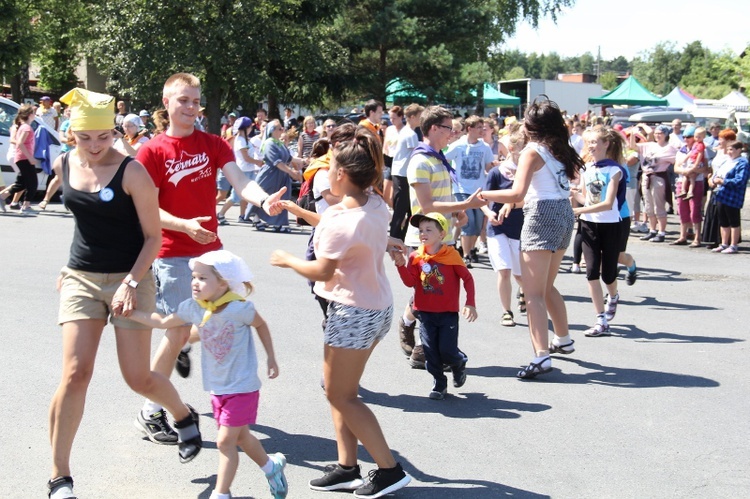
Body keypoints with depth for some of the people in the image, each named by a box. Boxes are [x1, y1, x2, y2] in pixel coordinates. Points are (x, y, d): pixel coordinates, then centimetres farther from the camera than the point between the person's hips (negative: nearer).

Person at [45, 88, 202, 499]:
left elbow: (153, 236, -11)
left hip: (130, 279, -3)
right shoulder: (64, 166, 2)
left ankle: (185, 417, 36)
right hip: (81, 279, 3)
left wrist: (130, 283, -21)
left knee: (138, 378, 2)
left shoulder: (132, 172, -13)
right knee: (75, 375, -9)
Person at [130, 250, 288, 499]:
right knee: (240, 436, 19)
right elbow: (162, 322, 6)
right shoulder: (193, 308, -7)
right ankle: (272, 465, 43)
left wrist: (271, 359, 2)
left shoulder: (239, 308, -22)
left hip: (241, 387, -6)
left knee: (225, 441, -5)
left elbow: (261, 325, -3)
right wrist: (129, 312, 1)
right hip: (217, 387, 6)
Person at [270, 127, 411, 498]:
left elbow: (322, 271, -16)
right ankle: (347, 468, 20)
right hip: (377, 306, 9)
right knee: (340, 390, 17)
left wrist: (286, 260, 0)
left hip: (353, 312, -9)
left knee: (340, 395, 3)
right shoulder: (376, 205, 1)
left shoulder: (343, 220, -26)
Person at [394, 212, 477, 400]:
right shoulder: (416, 257, 1)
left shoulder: (451, 255, -7)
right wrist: (401, 265, -20)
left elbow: (467, 278, -3)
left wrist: (470, 304, -9)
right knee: (430, 350, 2)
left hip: (448, 312, -3)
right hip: (425, 312, 3)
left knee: (447, 350, -6)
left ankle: (459, 364, 28)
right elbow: (410, 282, -4)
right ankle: (439, 384, 16)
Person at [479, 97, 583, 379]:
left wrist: (484, 195, -10)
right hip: (564, 213, 8)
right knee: (546, 286, 25)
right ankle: (563, 340, 37)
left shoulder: (533, 151, -10)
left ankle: (541, 356, -18)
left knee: (534, 292, -9)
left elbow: (517, 193, -20)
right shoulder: (561, 150, 13)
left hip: (543, 217, -8)